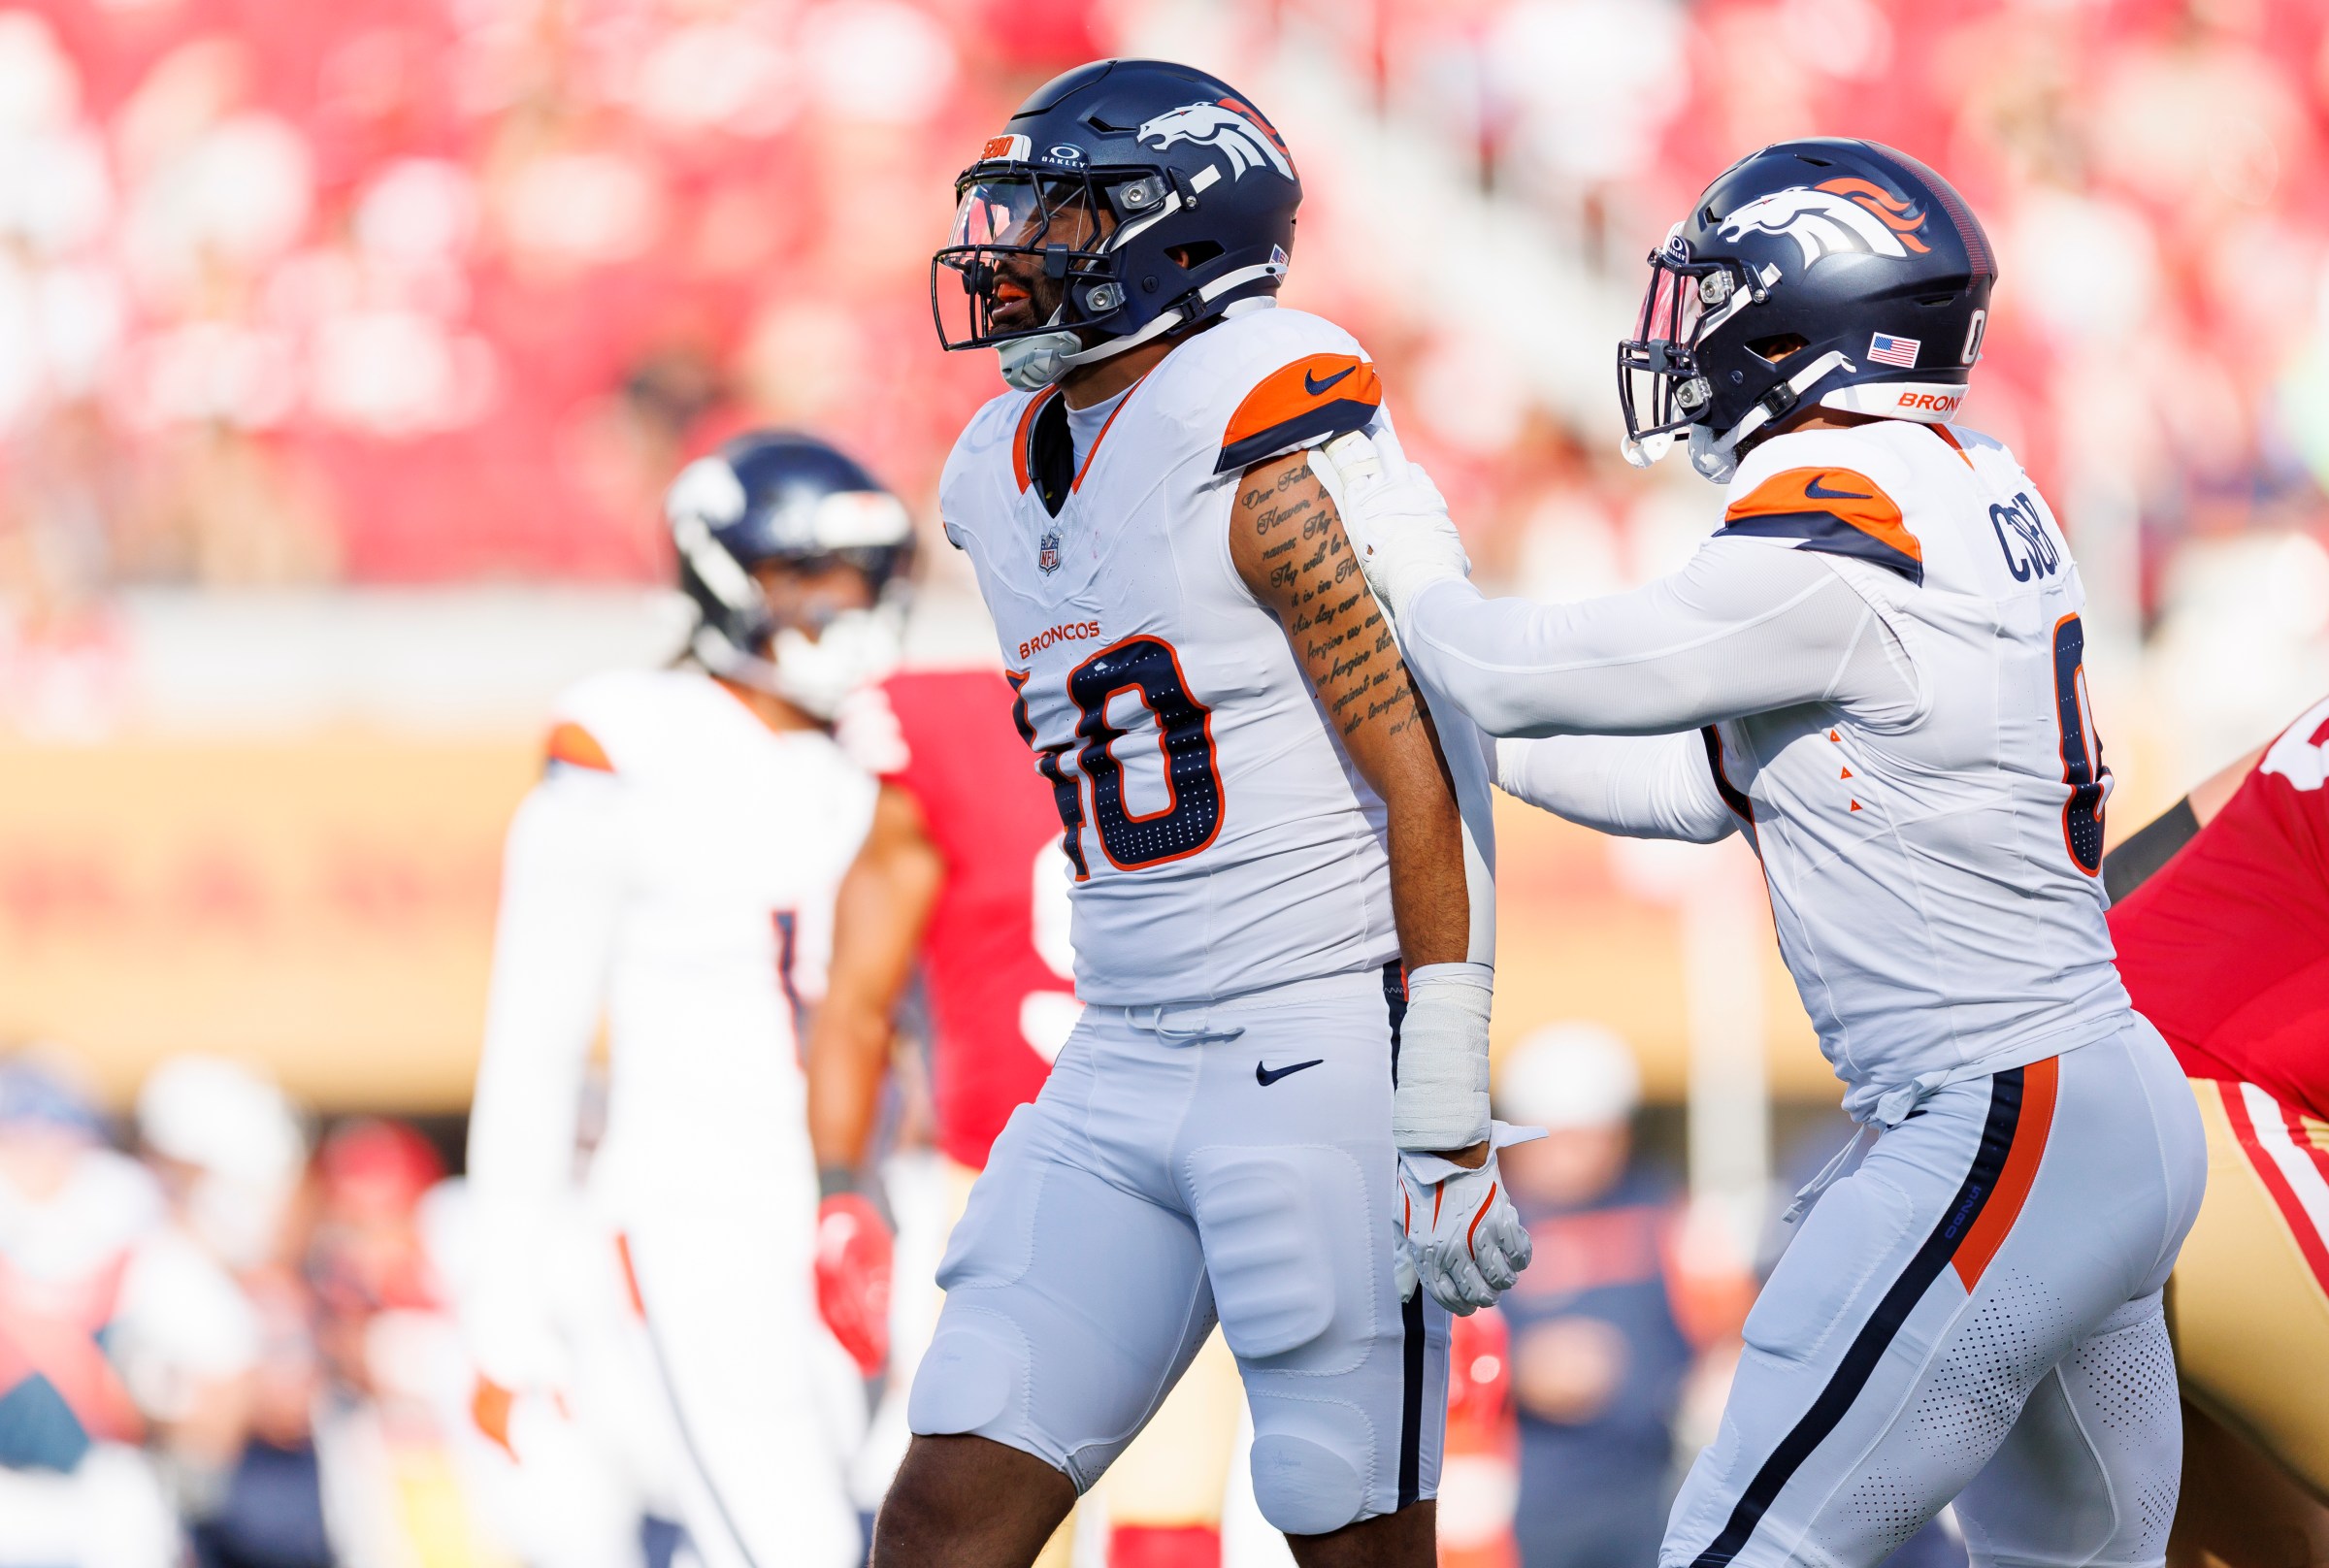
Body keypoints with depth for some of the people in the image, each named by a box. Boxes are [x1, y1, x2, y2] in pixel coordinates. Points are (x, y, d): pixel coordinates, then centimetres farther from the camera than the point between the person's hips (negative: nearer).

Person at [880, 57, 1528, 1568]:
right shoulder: (1002, 478, 14)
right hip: (1126, 1067, 8)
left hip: (1328, 1049, -8)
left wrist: (1447, 1125, -18)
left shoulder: (1272, 441, -12)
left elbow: (1423, 783, -14)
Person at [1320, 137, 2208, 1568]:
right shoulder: (1963, 492, 12)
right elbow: (1715, 782, 20)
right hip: (2121, 1119, 10)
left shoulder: (1839, 533, -17)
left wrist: (1410, 553, 11)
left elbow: (1521, 677, -9)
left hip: (2006, 1134, -10)